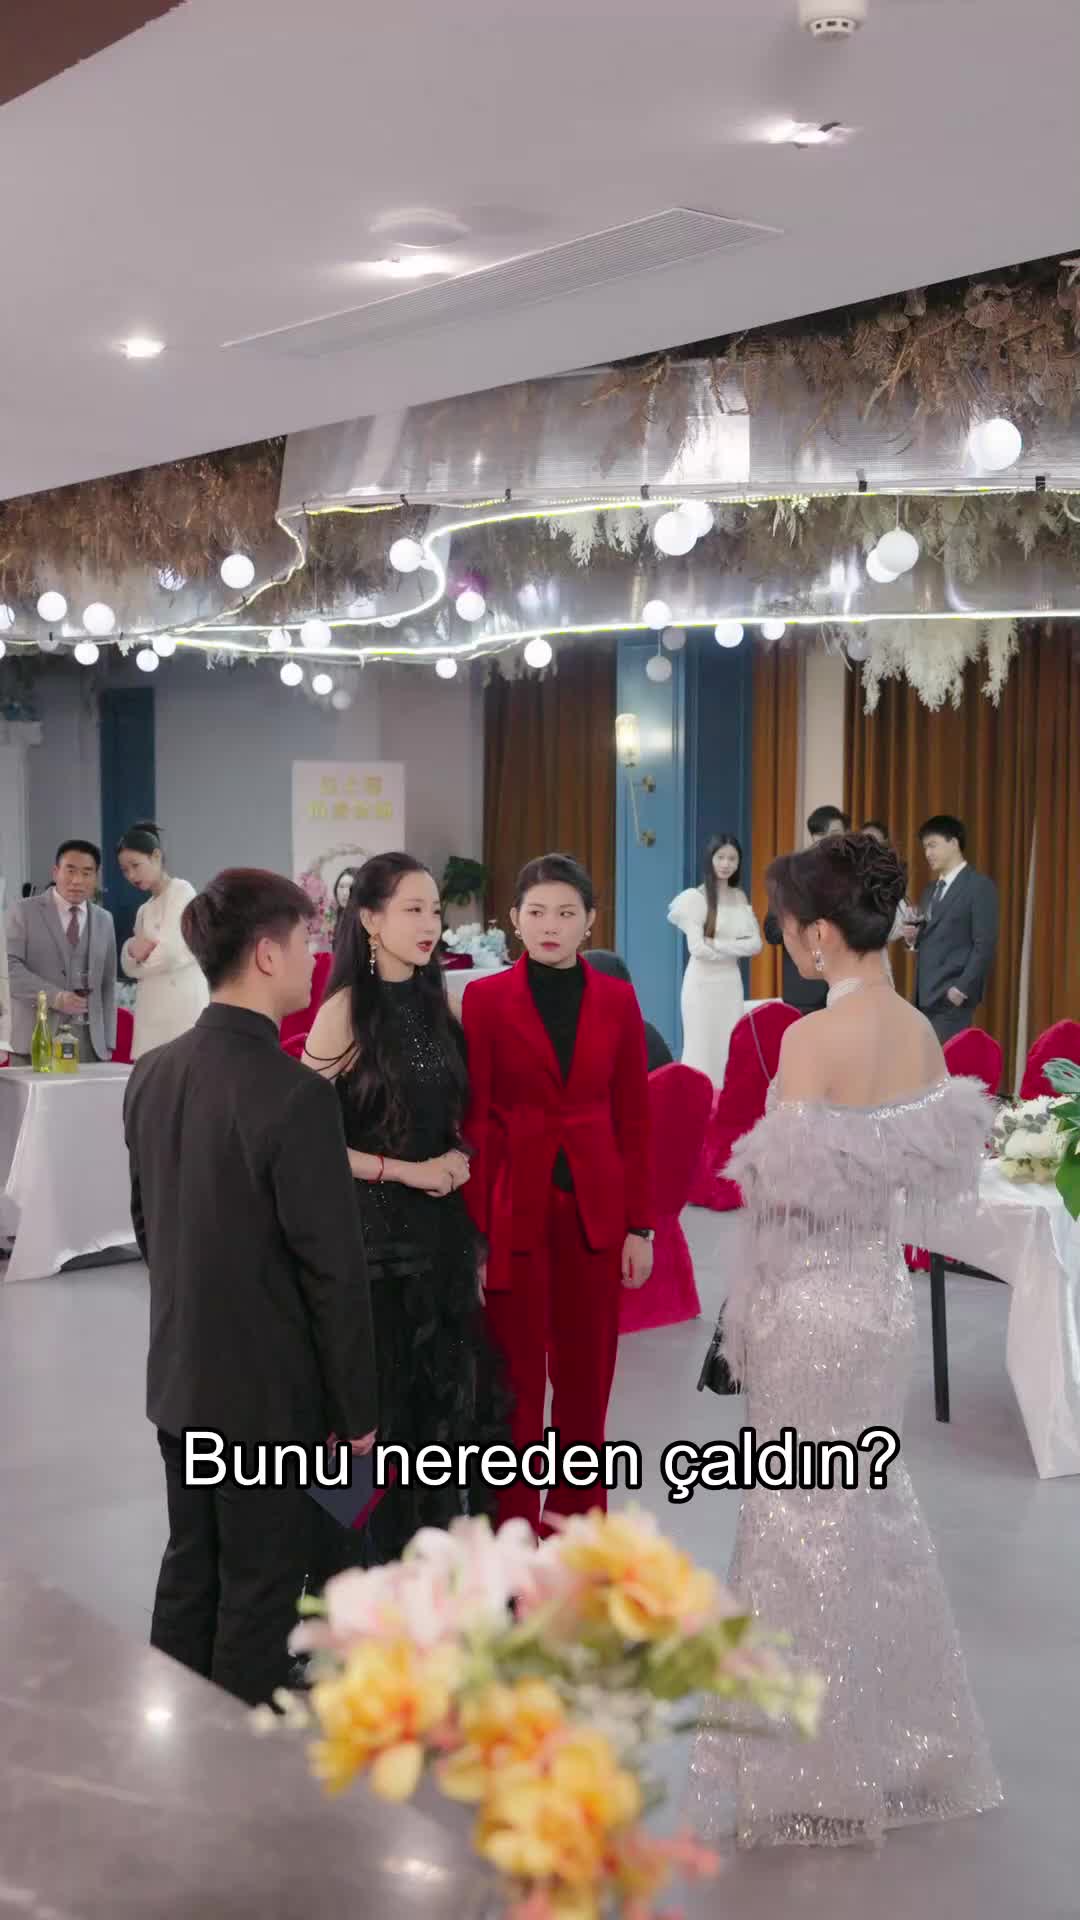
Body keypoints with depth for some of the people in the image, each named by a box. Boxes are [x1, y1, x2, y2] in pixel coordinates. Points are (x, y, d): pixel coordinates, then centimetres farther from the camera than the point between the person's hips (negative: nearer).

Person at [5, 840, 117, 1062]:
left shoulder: (104, 920, 15)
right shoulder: (23, 911, 2)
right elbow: (9, 967, -9)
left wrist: (108, 1041, 8)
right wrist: (54, 996, -21)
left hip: (90, 1042, 3)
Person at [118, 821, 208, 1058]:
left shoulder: (182, 891, -3)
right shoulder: (144, 911, 18)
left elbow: (173, 954, -12)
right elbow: (130, 966, 14)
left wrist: (141, 953, 5)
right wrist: (134, 950, -6)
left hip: (180, 1006, -7)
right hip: (151, 1012, 7)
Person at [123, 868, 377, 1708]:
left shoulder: (153, 1074, 0)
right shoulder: (295, 1094, -24)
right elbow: (333, 1268, -19)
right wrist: (357, 1408, -9)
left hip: (180, 1377, 7)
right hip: (271, 1388, -7)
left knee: (189, 1568, 20)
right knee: (260, 1588, 8)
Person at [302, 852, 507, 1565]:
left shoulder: (437, 1007, 9)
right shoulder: (346, 1012, -10)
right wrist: (408, 1171, -13)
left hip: (444, 1230, 6)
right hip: (373, 1235, -5)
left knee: (450, 1396, 7)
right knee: (381, 1402, 4)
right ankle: (376, 1564, 20)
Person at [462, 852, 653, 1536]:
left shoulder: (618, 1001, 4)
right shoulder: (485, 999, -4)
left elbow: (633, 1118, 6)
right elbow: (473, 1120, -5)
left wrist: (640, 1225, 2)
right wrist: (473, 1231, -9)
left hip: (594, 1208, 2)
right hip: (514, 1204, -2)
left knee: (587, 1375, 10)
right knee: (516, 1377, 5)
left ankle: (579, 1525, 25)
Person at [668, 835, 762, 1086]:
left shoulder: (740, 897, 9)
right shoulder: (696, 897, -8)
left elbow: (755, 943, 1)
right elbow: (698, 948, -16)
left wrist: (717, 944, -11)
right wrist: (735, 949, -5)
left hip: (731, 982, 5)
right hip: (703, 982, -5)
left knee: (731, 1049, 7)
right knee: (703, 1048, -1)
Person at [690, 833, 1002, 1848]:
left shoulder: (812, 1038, -21)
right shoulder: (922, 1032, 1)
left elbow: (784, 1189, -21)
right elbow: (936, 1170, 6)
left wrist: (756, 1158, -2)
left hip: (812, 1299, -7)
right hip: (882, 1291, 7)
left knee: (806, 1518, 7)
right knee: (872, 1507, 20)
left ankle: (818, 1766, 21)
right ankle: (901, 1745, 33)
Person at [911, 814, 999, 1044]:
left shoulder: (979, 886, -6)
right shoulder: (932, 889, 19)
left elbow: (985, 943, -11)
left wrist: (962, 988, -16)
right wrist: (915, 937, 3)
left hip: (952, 994, -7)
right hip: (925, 993, 7)